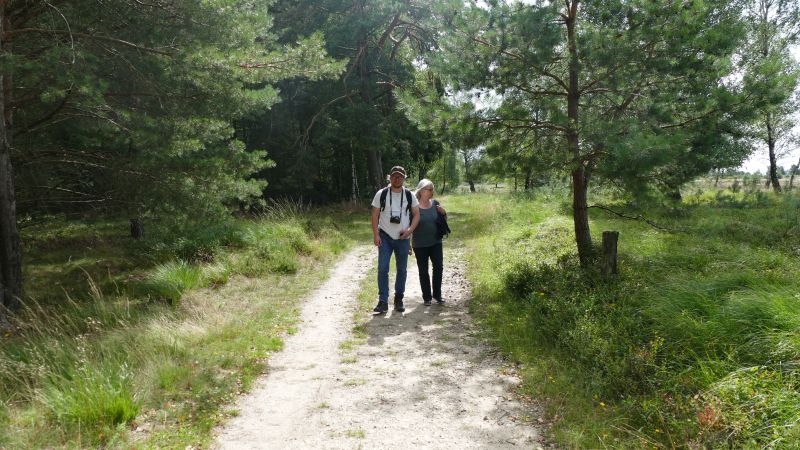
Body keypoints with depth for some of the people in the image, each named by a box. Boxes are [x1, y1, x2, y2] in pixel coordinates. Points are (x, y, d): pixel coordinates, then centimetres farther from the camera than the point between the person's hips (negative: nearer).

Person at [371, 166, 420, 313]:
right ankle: (383, 301, -6)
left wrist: (410, 230, -10)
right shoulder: (381, 194, -2)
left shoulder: (410, 196, 3)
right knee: (382, 268, -10)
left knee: (402, 269, 9)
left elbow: (416, 214, 6)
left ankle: (399, 300, 21)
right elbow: (375, 215, 0)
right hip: (385, 237, -2)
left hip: (403, 238, 2)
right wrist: (375, 235, -9)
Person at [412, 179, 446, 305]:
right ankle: (426, 297, 19)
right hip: (420, 245, -3)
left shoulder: (435, 203, 3)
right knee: (423, 271, 6)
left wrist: (443, 212, -7)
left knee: (438, 267, -1)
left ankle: (437, 294, 16)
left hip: (435, 242, 3)